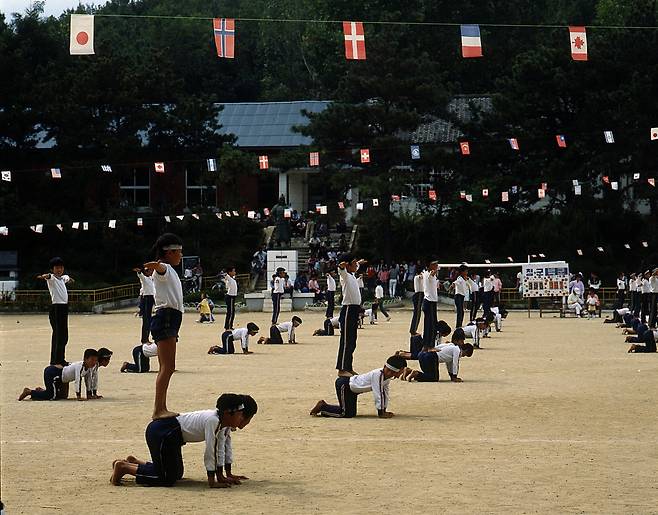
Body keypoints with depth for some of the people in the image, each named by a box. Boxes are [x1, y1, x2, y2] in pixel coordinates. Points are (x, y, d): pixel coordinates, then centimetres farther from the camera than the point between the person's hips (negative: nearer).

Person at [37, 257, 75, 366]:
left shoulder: (63, 278, 16)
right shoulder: (52, 278, -8)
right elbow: (49, 276, -34)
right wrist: (45, 276, -56)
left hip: (64, 308, 8)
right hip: (56, 308, -8)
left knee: (64, 336, 13)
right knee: (58, 335, -11)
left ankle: (61, 359, 21)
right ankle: (56, 361, -11)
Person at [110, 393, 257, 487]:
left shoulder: (225, 423, 2)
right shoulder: (212, 420, -27)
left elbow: (225, 447, 12)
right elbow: (210, 452, -25)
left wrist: (227, 475, 13)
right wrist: (212, 482, -19)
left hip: (172, 436, 10)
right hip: (161, 433, -10)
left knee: (177, 474, 18)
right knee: (168, 478, -11)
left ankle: (134, 462, 30)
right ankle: (123, 467, 1)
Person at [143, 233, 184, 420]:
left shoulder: (171, 271, 22)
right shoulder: (164, 269, -9)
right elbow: (160, 268, -35)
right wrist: (155, 265, -57)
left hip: (171, 319, 11)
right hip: (166, 318, -11)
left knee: (166, 368, 12)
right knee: (167, 367, -16)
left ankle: (161, 408, 16)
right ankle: (158, 410, -20)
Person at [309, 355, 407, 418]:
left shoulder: (387, 377, 1)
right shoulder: (378, 374, -28)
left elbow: (384, 393, 11)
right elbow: (378, 394, -27)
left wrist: (384, 411, 8)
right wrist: (380, 413, -22)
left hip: (352, 389, 10)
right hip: (343, 385, -10)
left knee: (352, 413, 13)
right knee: (346, 413, -16)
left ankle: (323, 406, 22)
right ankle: (322, 406, 2)